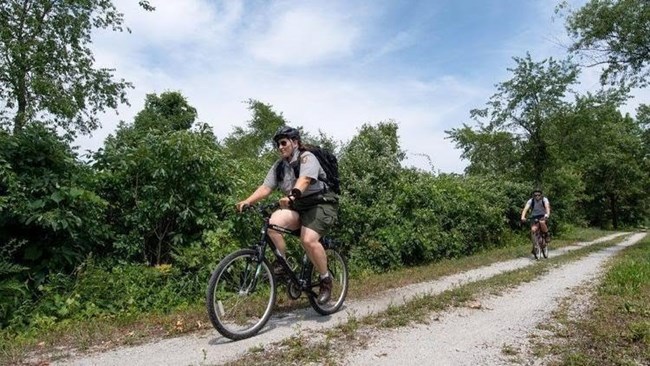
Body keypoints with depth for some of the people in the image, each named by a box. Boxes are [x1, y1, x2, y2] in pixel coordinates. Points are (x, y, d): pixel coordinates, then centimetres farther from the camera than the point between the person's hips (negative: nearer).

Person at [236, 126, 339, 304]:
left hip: (321, 205, -6)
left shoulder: (307, 158, -11)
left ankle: (326, 279, -6)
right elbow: (265, 187, -1)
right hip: (298, 207, 6)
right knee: (274, 222, -22)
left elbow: (304, 180, -31)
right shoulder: (279, 165, 9)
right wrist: (247, 201, -17)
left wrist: (291, 196, -50)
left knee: (308, 240, -28)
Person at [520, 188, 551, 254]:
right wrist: (523, 217, -42)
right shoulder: (531, 201, -11)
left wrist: (547, 214, -52)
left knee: (541, 222, -36)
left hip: (543, 216, -1)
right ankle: (534, 246, -8)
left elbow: (547, 207, -31)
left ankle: (546, 235, -10)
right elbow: (525, 209, -23)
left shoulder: (544, 199, -13)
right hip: (534, 217, 1)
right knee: (533, 230, -22)